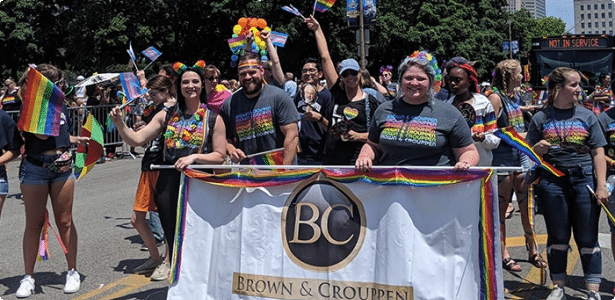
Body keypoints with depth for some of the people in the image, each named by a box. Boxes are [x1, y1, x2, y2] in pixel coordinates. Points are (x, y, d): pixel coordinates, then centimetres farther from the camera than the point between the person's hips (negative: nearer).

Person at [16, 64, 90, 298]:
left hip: (62, 168, 4)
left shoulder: (60, 106, 10)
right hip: (35, 169, -4)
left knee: (65, 221, 7)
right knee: (34, 224, 3)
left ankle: (72, 271, 15)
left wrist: (79, 140, 12)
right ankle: (28, 277, 13)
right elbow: (42, 133, -23)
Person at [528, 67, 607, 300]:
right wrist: (538, 148, -15)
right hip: (552, 182, 0)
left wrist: (601, 185, -6)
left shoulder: (587, 116, 7)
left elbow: (598, 152, 3)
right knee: (557, 237, 8)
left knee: (588, 238, 2)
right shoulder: (541, 118, 5)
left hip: (584, 179, 0)